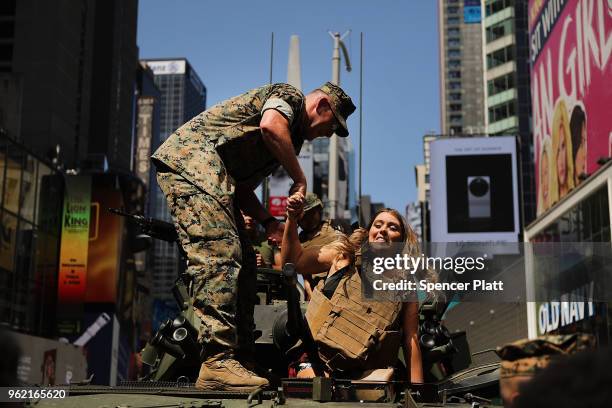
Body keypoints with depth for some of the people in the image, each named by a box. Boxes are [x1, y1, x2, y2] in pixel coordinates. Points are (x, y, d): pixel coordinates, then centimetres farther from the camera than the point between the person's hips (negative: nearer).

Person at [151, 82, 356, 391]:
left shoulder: (291, 137, 28)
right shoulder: (289, 96, 3)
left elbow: (243, 188, 25)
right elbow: (270, 126, -22)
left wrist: (268, 222, 9)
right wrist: (299, 179, -10)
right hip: (192, 158, -11)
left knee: (242, 261, 8)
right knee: (220, 254, -21)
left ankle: (242, 354, 10)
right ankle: (217, 363, -28)